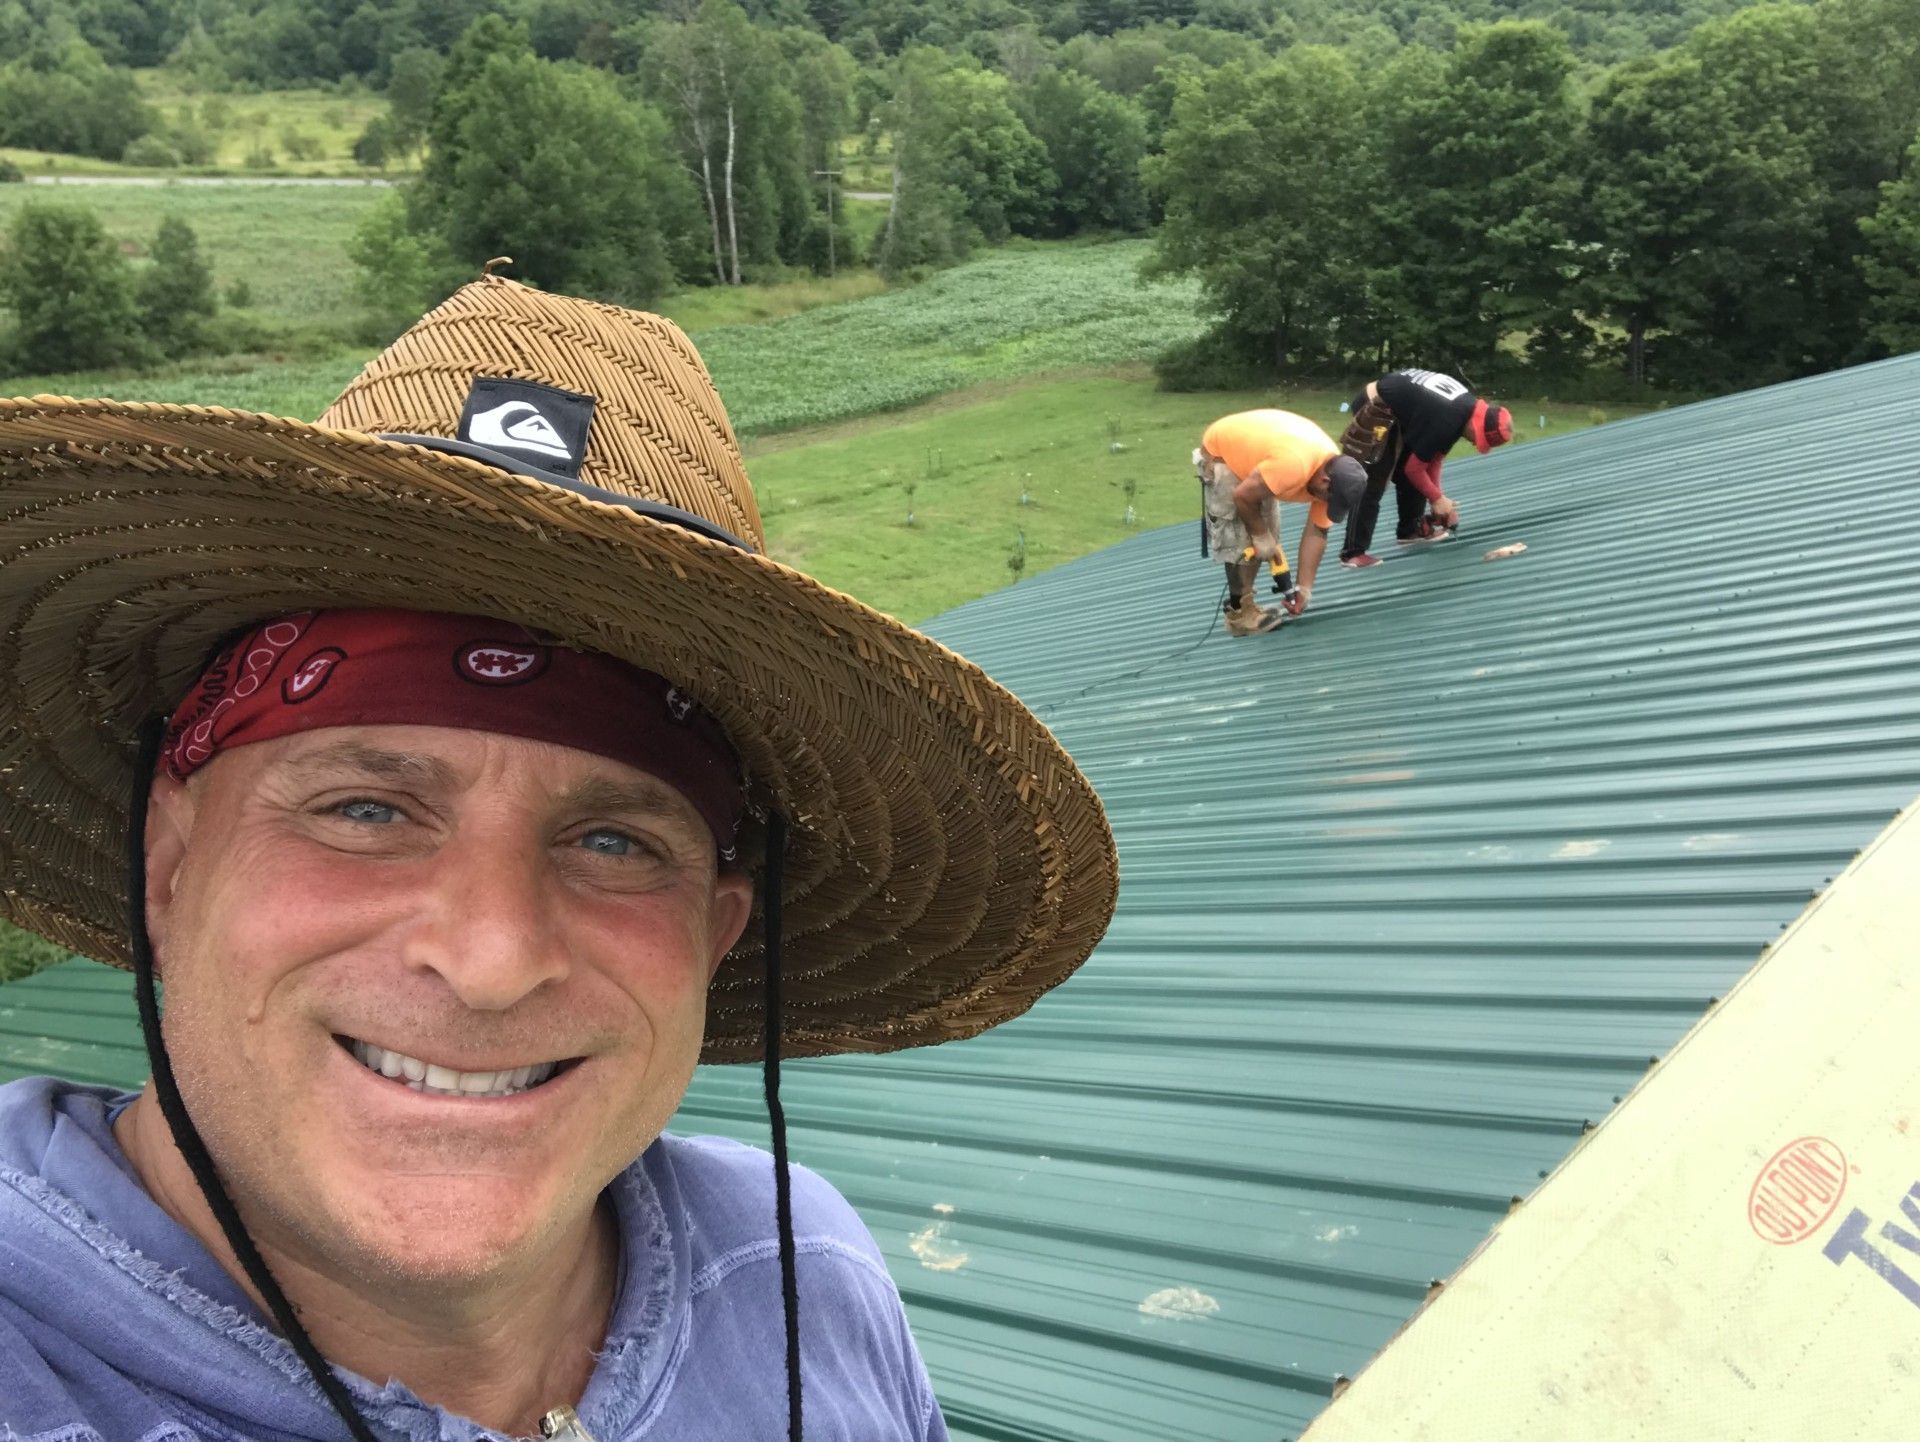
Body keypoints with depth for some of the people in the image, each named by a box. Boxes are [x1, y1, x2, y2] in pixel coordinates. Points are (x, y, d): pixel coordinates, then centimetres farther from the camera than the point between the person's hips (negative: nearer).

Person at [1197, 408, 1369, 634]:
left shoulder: (1331, 472, -13)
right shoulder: (1293, 466, -40)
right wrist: (1261, 535, -14)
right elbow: (1242, 496, -29)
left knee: (1266, 536, 9)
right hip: (1220, 452, -8)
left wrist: (1304, 587, -9)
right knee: (1239, 540, -11)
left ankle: (1245, 604, 20)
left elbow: (1317, 533, -7)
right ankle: (1239, 613, -1)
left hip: (1248, 451, 8)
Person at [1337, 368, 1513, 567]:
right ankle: (1353, 553, -9)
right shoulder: (1446, 422, -28)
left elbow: (1435, 455, 10)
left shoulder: (1468, 406, 0)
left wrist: (1437, 495, 5)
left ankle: (1410, 530, 30)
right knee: (1371, 487, -11)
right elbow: (1413, 469, -17)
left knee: (1409, 479, 15)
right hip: (1376, 410, -10)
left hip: (1392, 409, 10)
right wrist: (1437, 498, -4)